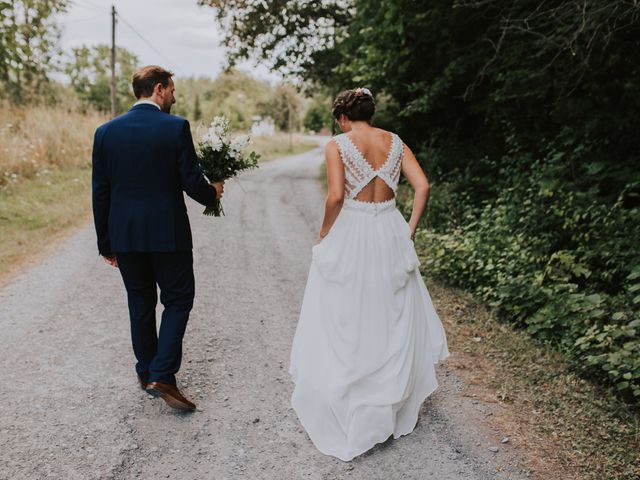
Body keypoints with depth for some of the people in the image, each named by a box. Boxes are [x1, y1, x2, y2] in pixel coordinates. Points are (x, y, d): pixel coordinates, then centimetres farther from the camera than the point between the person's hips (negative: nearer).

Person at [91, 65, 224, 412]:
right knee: (178, 301, 8)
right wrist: (212, 193, 13)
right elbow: (192, 182, -10)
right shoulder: (176, 127, -8)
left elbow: (100, 192, 5)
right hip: (168, 232, -4)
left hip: (124, 235, 5)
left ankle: (146, 372, 28)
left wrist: (105, 243, 12)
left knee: (140, 303, 17)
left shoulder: (106, 131, 3)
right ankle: (162, 375, 0)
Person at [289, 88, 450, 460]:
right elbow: (423, 186, -3)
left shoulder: (337, 145, -7)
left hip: (350, 234, -4)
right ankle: (399, 406, 34)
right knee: (394, 318, 18)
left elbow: (336, 197, -19)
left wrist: (324, 235, -5)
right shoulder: (395, 142, 6)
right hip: (389, 232, 4)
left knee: (345, 322, 9)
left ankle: (345, 415, 20)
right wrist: (409, 230, 4)